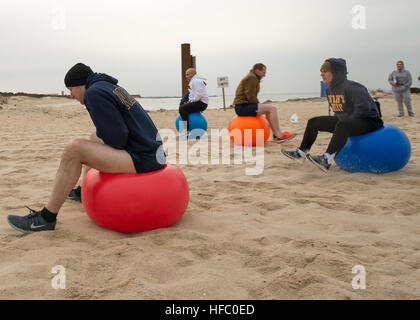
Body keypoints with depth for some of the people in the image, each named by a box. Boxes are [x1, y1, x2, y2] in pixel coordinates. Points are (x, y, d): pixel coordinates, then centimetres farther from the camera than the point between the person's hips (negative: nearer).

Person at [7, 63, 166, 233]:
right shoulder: (110, 87, 18)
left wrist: (101, 137, 2)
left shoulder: (94, 93, -12)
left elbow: (116, 138, -18)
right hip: (151, 149, 10)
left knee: (74, 149, -18)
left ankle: (46, 218, -10)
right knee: (94, 138, 29)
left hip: (143, 159, -10)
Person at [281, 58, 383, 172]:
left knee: (342, 125, -41)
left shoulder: (351, 87, -22)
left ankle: (327, 159, -50)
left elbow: (363, 109, -27)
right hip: (346, 120, 9)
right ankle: (301, 153, 11)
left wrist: (347, 121, -24)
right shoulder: (330, 89, 5)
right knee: (313, 122, 9)